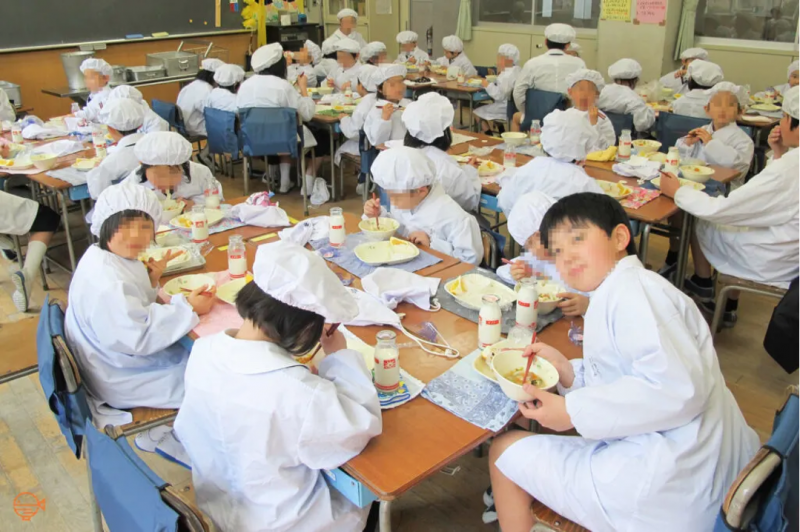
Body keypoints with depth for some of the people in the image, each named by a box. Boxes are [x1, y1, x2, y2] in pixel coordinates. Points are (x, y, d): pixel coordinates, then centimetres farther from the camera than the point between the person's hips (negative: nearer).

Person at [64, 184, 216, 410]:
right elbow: (136, 338, -30)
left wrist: (151, 282, -10)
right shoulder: (106, 281, -31)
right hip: (122, 380, -9)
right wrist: (187, 308, -23)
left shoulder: (119, 257, -2)